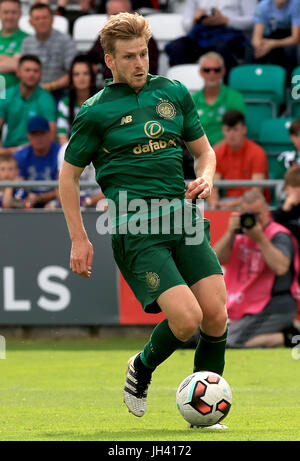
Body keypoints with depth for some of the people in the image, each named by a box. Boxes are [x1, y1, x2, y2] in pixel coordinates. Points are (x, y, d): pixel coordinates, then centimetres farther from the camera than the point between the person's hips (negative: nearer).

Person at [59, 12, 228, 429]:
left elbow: (203, 150, 24)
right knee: (186, 318, -18)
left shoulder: (174, 93, 14)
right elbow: (68, 175, 8)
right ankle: (141, 369, 14)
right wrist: (79, 239, 4)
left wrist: (205, 178, 1)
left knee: (216, 315, -9)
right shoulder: (96, 111, 1)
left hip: (184, 219, 4)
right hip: (137, 231, -4)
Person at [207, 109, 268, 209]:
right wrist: (213, 202, -24)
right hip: (228, 200, 4)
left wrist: (234, 204, -31)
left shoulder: (257, 153, -9)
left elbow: (256, 191, -17)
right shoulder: (218, 153, 5)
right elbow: (212, 188, 1)